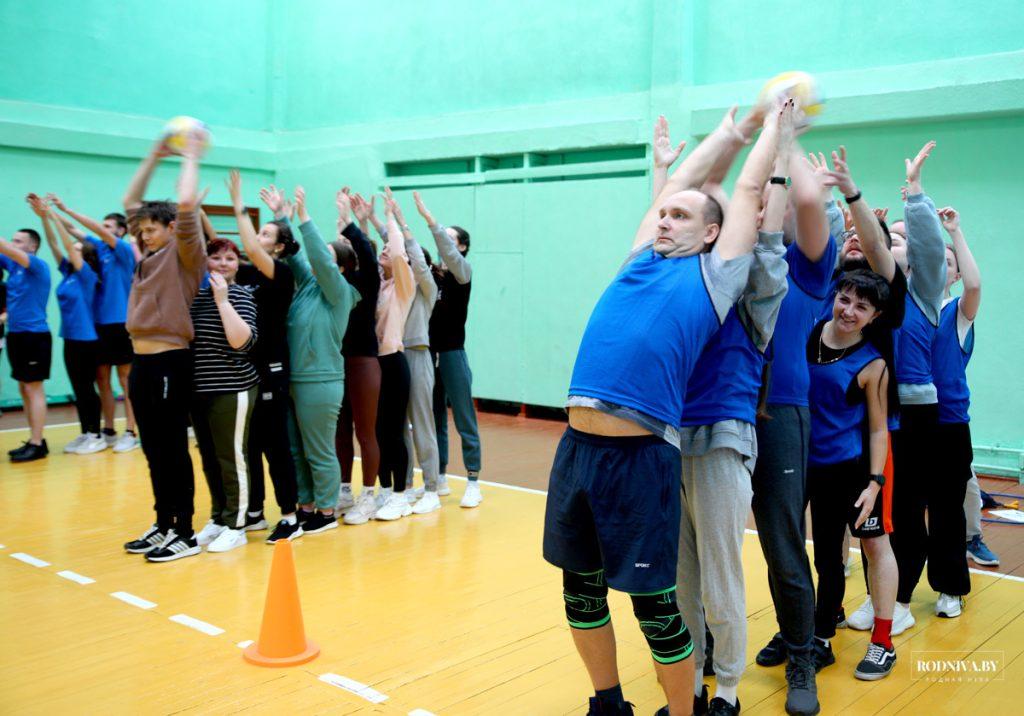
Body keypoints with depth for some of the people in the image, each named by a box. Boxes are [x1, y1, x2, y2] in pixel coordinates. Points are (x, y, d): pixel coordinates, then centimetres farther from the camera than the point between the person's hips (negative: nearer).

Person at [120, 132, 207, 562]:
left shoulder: (183, 254, -6)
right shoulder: (150, 257, 15)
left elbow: (186, 204, -21)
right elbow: (130, 202, 23)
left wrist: (191, 156, -6)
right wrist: (155, 155, 21)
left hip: (170, 363, -8)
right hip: (142, 362, 8)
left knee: (174, 451, -2)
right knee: (153, 451, 13)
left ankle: (185, 534, 7)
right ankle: (163, 526, 23)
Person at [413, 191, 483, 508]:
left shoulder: (463, 271, -4)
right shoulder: (429, 272, 9)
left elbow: (449, 253, -24)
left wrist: (428, 217, -30)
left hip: (452, 354, -5)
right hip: (427, 353, 5)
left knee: (464, 421, -1)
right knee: (433, 420, 11)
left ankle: (473, 484, 5)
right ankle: (439, 479, 21)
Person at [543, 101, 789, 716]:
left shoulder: (712, 275, 5)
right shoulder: (641, 263, 18)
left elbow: (748, 190, 14)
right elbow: (675, 186, 28)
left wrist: (774, 125, 28)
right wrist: (726, 130, 39)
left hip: (642, 455, -6)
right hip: (576, 447, 6)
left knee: (655, 603, 1)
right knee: (581, 590, 15)